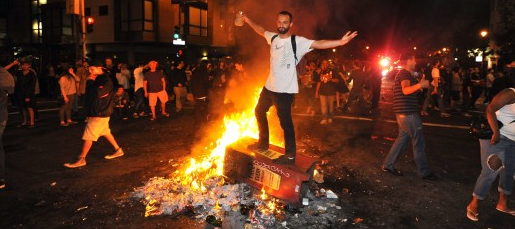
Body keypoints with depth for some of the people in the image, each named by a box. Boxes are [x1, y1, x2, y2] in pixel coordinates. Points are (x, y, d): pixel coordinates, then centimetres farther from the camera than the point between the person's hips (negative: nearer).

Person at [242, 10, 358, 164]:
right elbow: (261, 30, 25)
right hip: (269, 87, 8)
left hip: (285, 90, -8)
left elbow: (318, 44, -28)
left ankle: (290, 156, 13)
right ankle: (263, 143, 42)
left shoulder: (298, 42, -15)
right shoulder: (273, 37, 5)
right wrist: (248, 20, 33)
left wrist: (340, 42, -40)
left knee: (285, 122, -2)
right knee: (259, 111, 22)